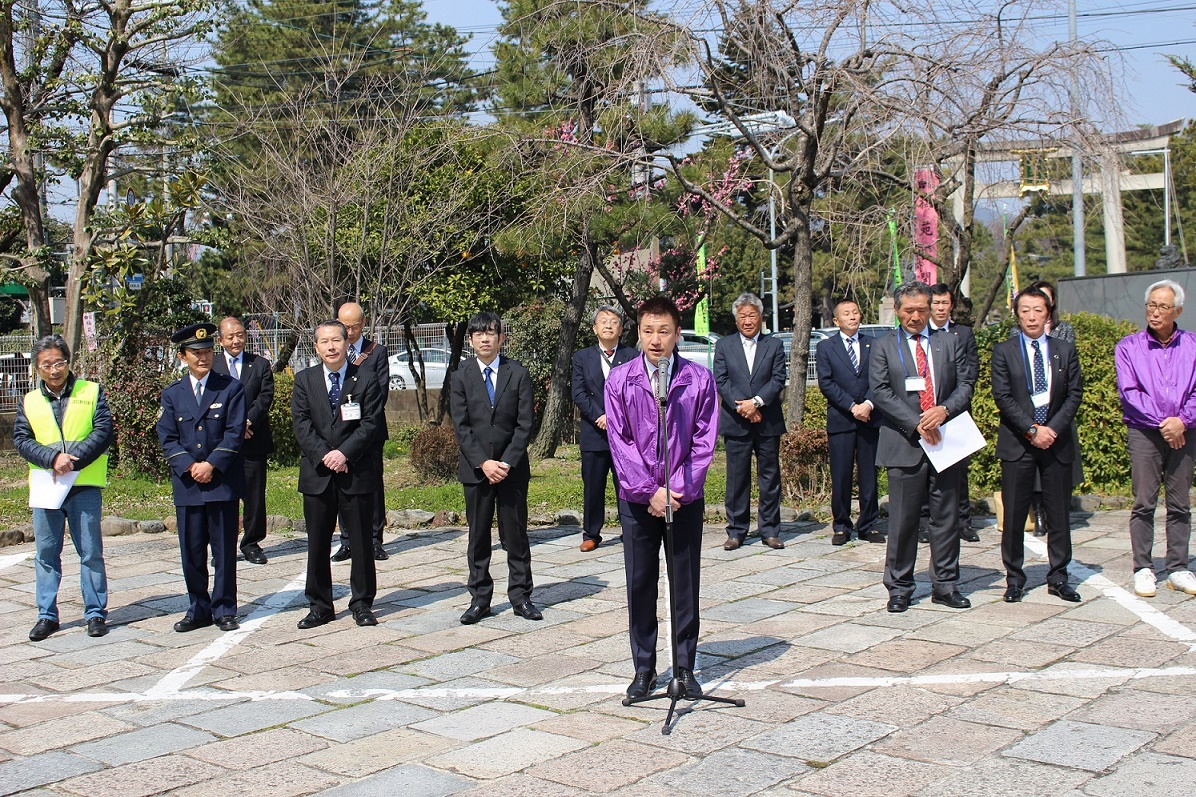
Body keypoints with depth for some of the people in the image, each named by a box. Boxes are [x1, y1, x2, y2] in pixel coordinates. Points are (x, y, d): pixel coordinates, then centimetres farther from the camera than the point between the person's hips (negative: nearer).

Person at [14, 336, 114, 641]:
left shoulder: (91, 392, 4)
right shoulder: (29, 401, 10)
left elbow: (103, 431, -6)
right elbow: (21, 440, 1)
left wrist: (72, 460, -16)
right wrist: (53, 459, -15)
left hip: (84, 486, -2)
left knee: (91, 553, 2)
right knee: (46, 554, 7)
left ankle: (96, 613, 10)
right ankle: (47, 616, 16)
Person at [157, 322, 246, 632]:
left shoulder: (231, 388, 3)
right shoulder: (172, 394, 10)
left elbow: (235, 432, -4)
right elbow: (167, 438, 5)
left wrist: (212, 465, -13)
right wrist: (189, 467, -10)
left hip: (223, 482, -2)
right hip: (187, 484, 2)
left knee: (224, 551, 2)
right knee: (191, 551, 6)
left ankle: (224, 609, 12)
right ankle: (198, 610, 17)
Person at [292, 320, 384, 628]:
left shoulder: (365, 380, 1)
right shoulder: (304, 380, 7)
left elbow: (370, 423, -5)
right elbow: (302, 424, -1)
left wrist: (344, 453, -17)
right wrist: (325, 455, -14)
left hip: (356, 473, -2)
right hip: (317, 474, 2)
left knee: (361, 542, 5)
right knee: (317, 544, 8)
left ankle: (362, 603, 15)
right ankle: (320, 605, 18)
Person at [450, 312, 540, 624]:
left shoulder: (518, 374, 1)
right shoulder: (461, 376, 3)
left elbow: (524, 424, -3)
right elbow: (461, 426, -3)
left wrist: (507, 462, -12)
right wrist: (483, 463, -13)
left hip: (512, 467, 0)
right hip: (475, 468, 1)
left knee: (516, 534, 4)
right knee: (478, 536, 6)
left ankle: (520, 596, 14)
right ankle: (479, 599, 15)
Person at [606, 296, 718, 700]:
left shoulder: (699, 379, -1)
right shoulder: (619, 380, -1)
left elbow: (705, 441, -3)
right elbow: (619, 441, -4)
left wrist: (677, 490, -12)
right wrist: (649, 490, -12)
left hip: (685, 498, 0)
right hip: (636, 499, 0)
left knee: (685, 585, 6)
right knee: (640, 585, 6)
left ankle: (685, 667, 18)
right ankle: (644, 668, 18)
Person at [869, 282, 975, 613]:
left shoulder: (949, 343, 12)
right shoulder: (883, 348, 5)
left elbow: (966, 383, 7)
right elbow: (881, 392, -5)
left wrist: (945, 409, -13)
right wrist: (916, 423, -15)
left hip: (945, 442, 3)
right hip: (904, 445, -2)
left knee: (946, 517, 7)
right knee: (903, 519, 1)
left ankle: (945, 585, 17)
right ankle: (899, 587, 11)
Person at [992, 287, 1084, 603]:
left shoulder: (1065, 351, 8)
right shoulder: (1003, 351, 1)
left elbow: (1074, 394, 3)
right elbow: (1002, 396, -6)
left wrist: (1053, 428, -10)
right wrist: (1032, 429, -14)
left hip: (1057, 443, 2)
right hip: (1017, 444, -2)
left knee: (1059, 514, 6)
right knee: (1014, 515, 1)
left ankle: (1058, 577, 16)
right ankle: (1014, 577, 12)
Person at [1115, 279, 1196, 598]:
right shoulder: (1128, 347, 3)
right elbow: (1129, 391, -5)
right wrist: (1162, 423, -13)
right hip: (1143, 432, -2)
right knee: (1143, 503, -2)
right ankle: (1143, 569, 4)